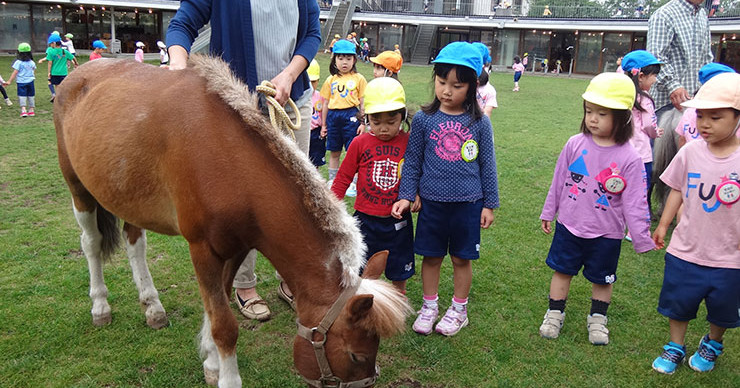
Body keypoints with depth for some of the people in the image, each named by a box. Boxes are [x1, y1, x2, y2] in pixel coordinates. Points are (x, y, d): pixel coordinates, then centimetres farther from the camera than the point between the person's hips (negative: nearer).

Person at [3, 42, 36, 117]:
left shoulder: (18, 62, -8)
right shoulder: (32, 62, 5)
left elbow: (15, 73, -10)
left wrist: (9, 81, -6)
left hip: (21, 82, -4)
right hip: (30, 81, 4)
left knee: (22, 96, -3)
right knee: (31, 96, 10)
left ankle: (23, 110, -14)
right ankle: (32, 110, 15)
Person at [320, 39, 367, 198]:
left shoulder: (358, 79, 2)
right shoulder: (331, 79, 10)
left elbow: (363, 103, 1)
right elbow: (326, 104, 13)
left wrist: (363, 123, -4)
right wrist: (323, 125, 13)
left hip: (351, 116, -3)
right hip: (333, 116, 3)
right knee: (334, 152, 12)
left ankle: (353, 183, 11)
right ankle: (332, 182, 24)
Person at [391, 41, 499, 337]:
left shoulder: (479, 123, -3)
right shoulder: (423, 119, -3)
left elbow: (487, 165, 4)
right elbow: (412, 162, 3)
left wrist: (489, 204, 5)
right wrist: (405, 196, -3)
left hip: (468, 204, 0)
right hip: (432, 202, 1)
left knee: (462, 258, 11)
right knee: (431, 257, 12)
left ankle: (459, 310, 30)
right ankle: (429, 306, 30)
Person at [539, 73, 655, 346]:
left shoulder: (629, 159, -14)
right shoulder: (575, 144, -8)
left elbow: (634, 203, -10)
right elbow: (558, 181, 3)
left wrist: (642, 239, -8)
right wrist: (548, 213, 10)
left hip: (606, 233, -1)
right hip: (569, 225, 2)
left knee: (602, 279, 16)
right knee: (562, 270, 14)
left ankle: (597, 319, 38)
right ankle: (555, 313, 32)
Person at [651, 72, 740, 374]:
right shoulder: (691, 152, -9)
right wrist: (663, 225, 6)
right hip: (686, 249, 1)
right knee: (678, 303, 15)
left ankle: (712, 344, 47)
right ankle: (675, 347, 37)